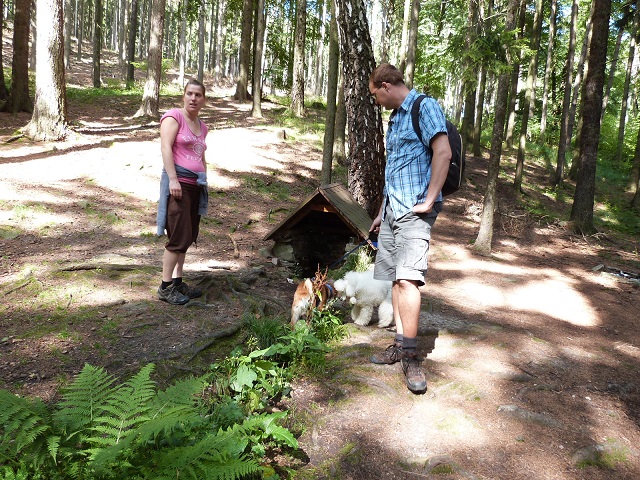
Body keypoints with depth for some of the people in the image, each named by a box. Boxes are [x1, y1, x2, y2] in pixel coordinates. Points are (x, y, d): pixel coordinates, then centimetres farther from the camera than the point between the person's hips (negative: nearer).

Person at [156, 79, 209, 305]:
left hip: (196, 185, 8)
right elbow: (166, 147, -14)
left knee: (188, 237, 11)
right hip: (178, 183, -8)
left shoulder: (202, 126, 19)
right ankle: (165, 287, 0)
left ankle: (177, 281, 22)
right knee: (179, 237, -9)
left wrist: (204, 181, 23)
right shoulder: (174, 116, -5)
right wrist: (173, 178, -22)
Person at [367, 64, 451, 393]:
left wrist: (429, 200, -21)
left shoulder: (424, 107, -5)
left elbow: (443, 151, -19)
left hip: (414, 211, -9)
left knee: (407, 279, -17)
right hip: (392, 209, 9)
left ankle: (411, 356, -9)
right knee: (395, 279, 8)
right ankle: (401, 344, 16)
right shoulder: (395, 118, 22)